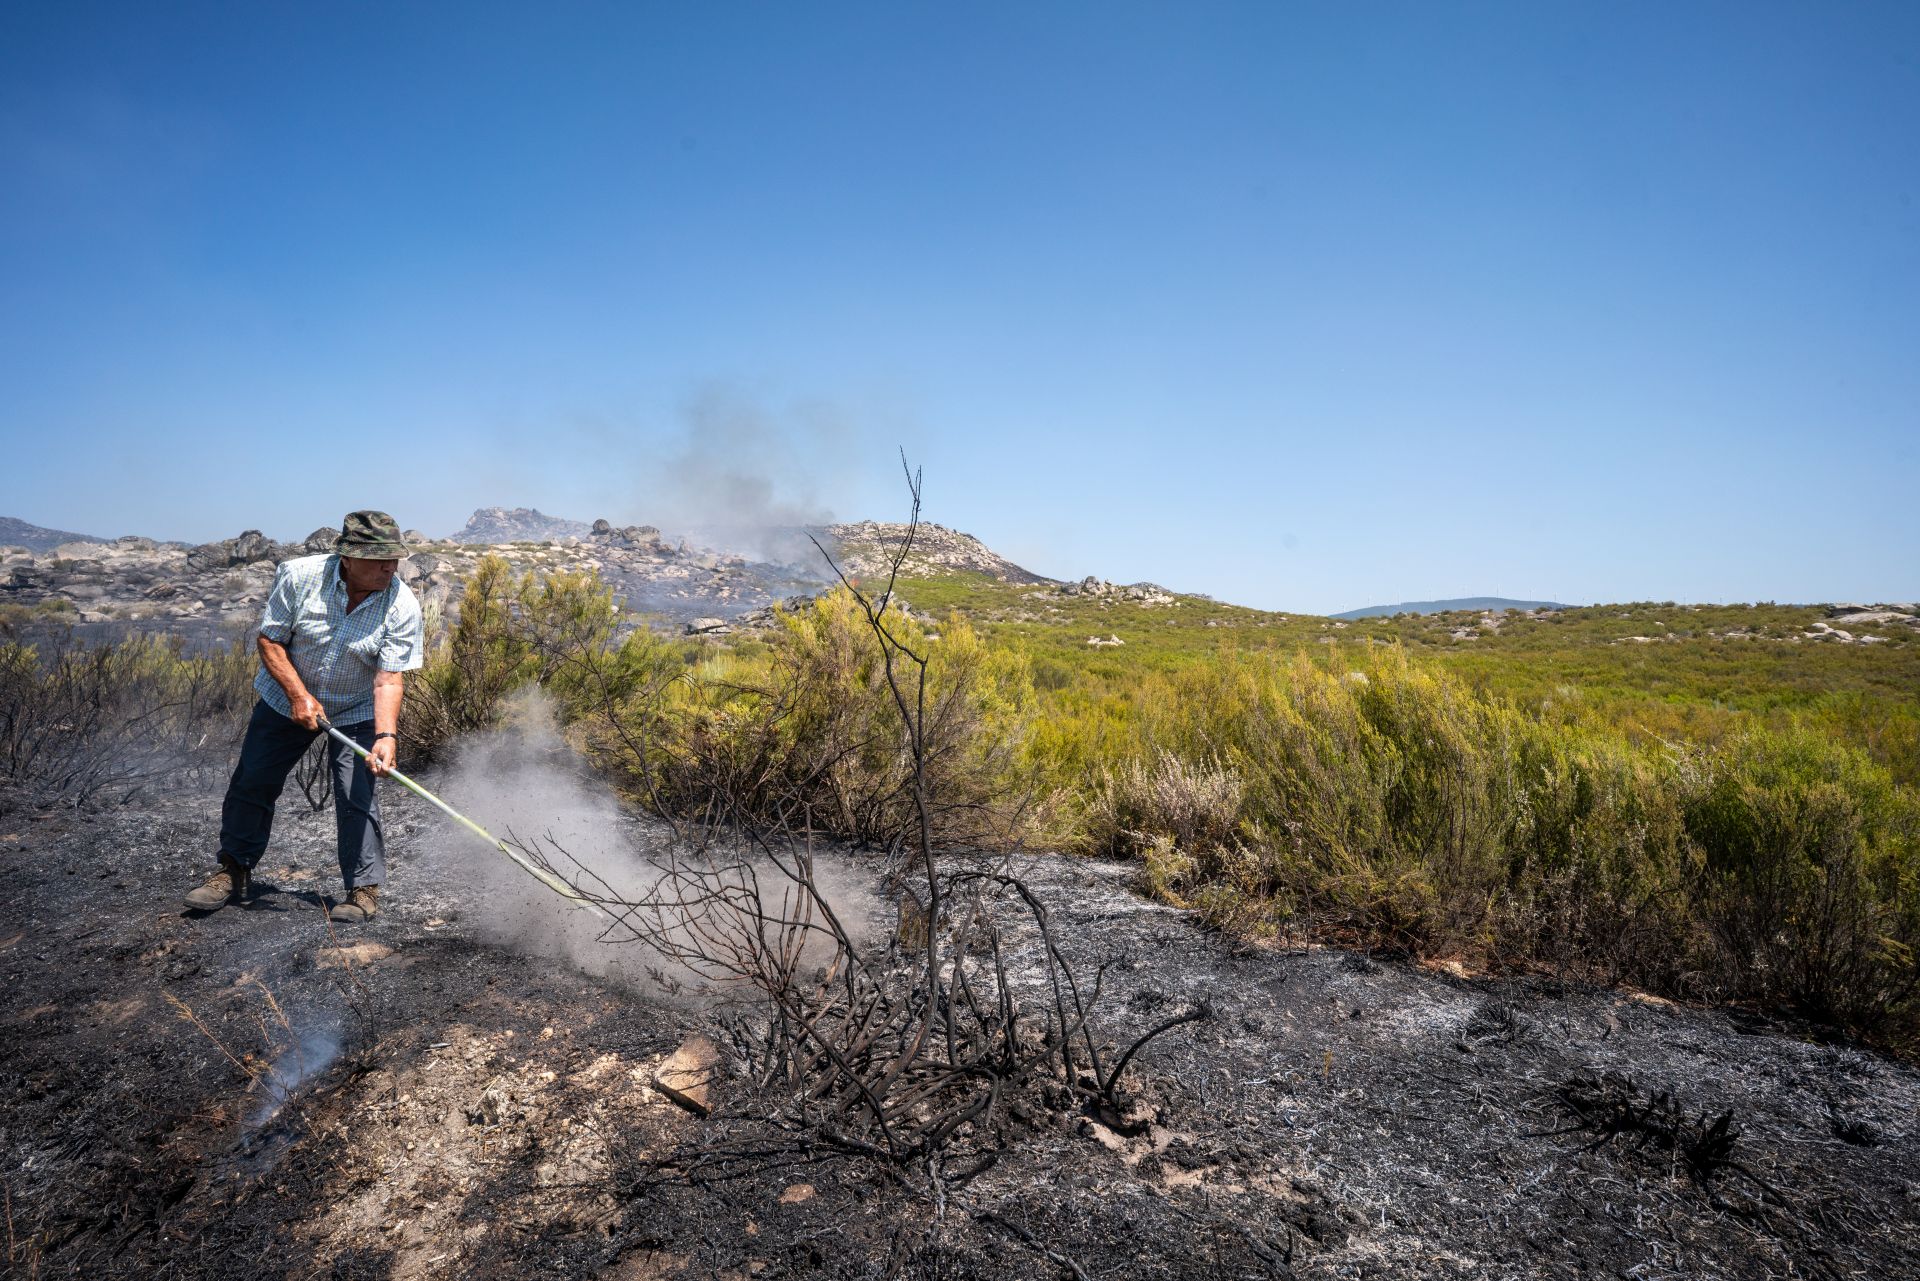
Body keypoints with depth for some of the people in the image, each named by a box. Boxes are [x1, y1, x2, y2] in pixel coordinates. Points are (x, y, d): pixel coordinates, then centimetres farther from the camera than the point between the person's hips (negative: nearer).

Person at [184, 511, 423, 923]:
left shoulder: (402, 606, -24)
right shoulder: (299, 575, -22)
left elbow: (389, 680, -26)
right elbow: (269, 639, -12)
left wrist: (386, 736, -40)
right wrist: (299, 695, -22)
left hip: (356, 711, -2)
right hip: (288, 697, 2)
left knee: (357, 796, -11)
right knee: (251, 783, 10)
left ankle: (364, 889, 3)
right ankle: (234, 873, 30)